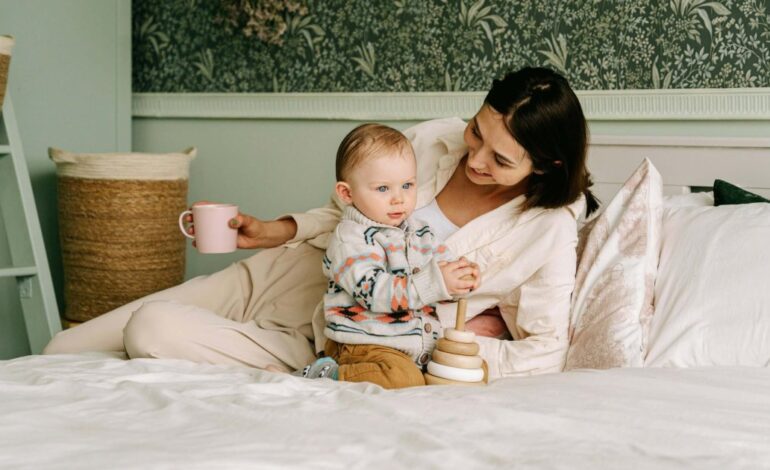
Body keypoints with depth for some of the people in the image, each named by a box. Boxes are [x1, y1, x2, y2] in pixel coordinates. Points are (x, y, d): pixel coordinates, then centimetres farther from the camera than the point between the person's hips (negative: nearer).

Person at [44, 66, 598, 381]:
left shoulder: (549, 229, -17)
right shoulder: (434, 139, -6)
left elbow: (545, 353, -14)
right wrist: (279, 231, -4)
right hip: (283, 274, 4)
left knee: (153, 330, -24)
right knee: (63, 350, -5)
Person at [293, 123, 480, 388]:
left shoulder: (418, 231, 13)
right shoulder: (350, 239, -13)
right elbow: (374, 292, -23)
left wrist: (461, 274, -7)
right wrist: (434, 283, -30)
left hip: (422, 344, 9)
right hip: (364, 344, -8)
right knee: (403, 379, -32)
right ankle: (326, 375, -11)